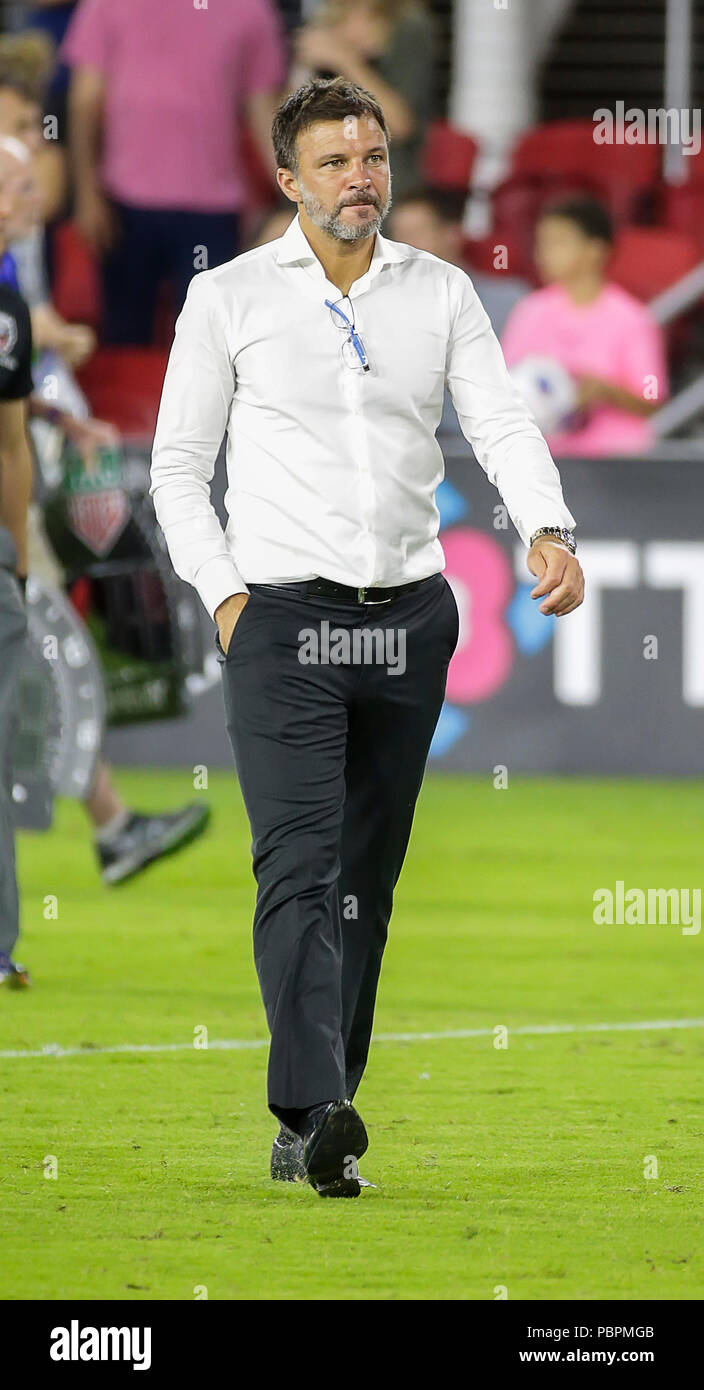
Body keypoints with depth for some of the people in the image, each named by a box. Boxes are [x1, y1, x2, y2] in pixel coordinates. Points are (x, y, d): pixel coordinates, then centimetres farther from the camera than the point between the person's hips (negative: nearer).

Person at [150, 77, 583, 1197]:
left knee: (367, 881, 7)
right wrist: (224, 595, -7)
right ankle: (319, 1110, -29)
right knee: (300, 868, -17)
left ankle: (309, 1125, 14)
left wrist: (549, 531, -19)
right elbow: (177, 466, 5)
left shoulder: (442, 293, 9)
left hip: (411, 620, 4)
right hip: (283, 616, -4)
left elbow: (502, 423, -1)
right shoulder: (230, 297, 1)